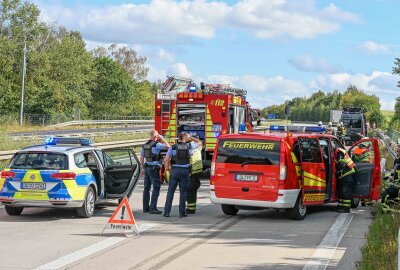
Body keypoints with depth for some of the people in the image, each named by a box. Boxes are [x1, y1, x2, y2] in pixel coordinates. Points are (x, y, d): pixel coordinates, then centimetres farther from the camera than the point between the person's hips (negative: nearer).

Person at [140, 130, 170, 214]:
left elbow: (141, 158, 16)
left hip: (147, 168, 8)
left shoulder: (145, 145, 12)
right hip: (154, 168, -8)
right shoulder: (156, 144, -12)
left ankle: (145, 207, 16)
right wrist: (162, 138, 1)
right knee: (156, 188, -6)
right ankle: (153, 208, -12)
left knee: (146, 188, 12)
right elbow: (168, 146, -9)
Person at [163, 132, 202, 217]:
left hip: (175, 170, 0)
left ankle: (166, 212, 4)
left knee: (170, 191, 6)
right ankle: (182, 212, 6)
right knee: (183, 192, 6)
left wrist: (167, 169, 9)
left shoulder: (173, 147, 1)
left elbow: (166, 160, -3)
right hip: (185, 171, 0)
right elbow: (199, 142, 23)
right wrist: (191, 138, 22)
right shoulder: (189, 146, 3)